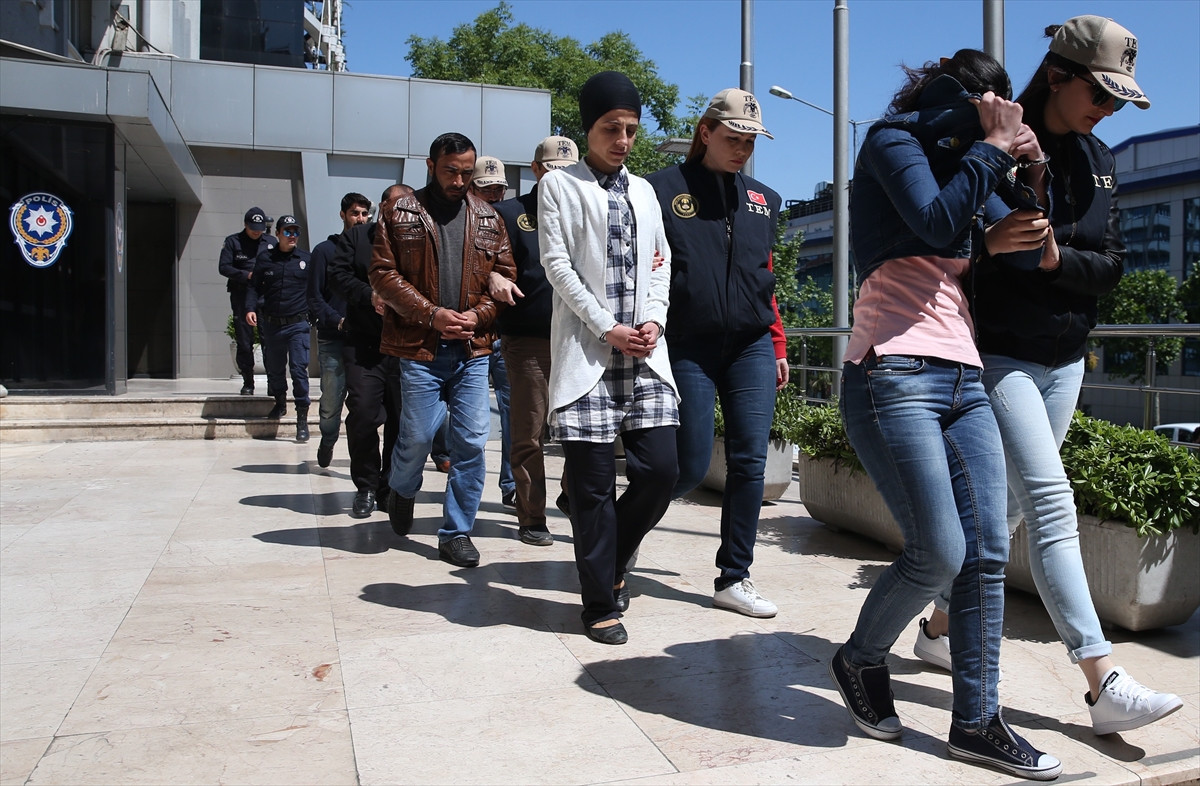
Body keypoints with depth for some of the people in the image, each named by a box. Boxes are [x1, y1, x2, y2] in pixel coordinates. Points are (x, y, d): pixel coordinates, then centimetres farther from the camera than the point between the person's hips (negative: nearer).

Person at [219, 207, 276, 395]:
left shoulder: (271, 242, 13)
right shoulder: (233, 242, 8)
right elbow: (223, 267, 0)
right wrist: (247, 275, -12)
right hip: (241, 296, 0)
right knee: (244, 342, 2)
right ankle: (248, 383, 12)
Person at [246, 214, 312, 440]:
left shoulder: (307, 260, 5)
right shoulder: (265, 259, 7)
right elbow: (254, 287, 9)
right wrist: (250, 308, -7)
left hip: (298, 324, -2)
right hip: (271, 324, 2)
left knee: (299, 369, -9)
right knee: (274, 368, 14)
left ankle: (302, 419, -5)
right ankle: (280, 403, 37)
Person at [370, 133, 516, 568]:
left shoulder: (488, 218, 12)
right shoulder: (400, 213, 4)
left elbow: (505, 276, 9)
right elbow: (383, 274, -2)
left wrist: (477, 314, -9)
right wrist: (432, 314, -12)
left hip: (472, 348, 3)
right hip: (419, 347, -2)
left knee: (473, 441, -1)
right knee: (417, 435, 2)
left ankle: (457, 531, 13)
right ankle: (403, 489, 37)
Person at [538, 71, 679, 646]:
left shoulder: (643, 191, 21)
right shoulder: (559, 185, 6)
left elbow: (661, 261, 17)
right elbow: (556, 263, -3)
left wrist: (655, 320, -2)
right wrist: (608, 329, -10)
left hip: (645, 354, 4)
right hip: (587, 354, -4)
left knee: (660, 470, -3)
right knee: (593, 484, -3)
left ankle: (611, 560, 23)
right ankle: (601, 602, 12)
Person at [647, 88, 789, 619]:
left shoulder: (763, 200, 16)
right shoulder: (665, 188, 2)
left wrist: (777, 345, 17)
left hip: (751, 347, 4)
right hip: (689, 349, -4)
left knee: (750, 462, -1)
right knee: (691, 467, -3)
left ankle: (734, 579, 11)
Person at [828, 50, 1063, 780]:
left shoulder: (958, 165, 26)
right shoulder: (893, 142, 3)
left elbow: (979, 250, 21)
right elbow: (936, 225, -13)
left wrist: (1003, 167, 15)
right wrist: (991, 148, 0)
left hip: (964, 379, 8)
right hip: (895, 377, -8)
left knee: (988, 553, 0)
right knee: (940, 553, -12)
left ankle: (977, 722, 11)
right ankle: (861, 661, 16)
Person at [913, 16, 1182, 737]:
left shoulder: (1100, 162, 10)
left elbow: (1112, 266, 5)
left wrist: (1057, 255, -15)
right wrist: (991, 241, -31)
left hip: (1066, 361, 7)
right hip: (1002, 355, -7)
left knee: (1006, 505, 12)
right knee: (1053, 502, -14)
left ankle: (941, 625, 28)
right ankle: (1105, 683, -12)